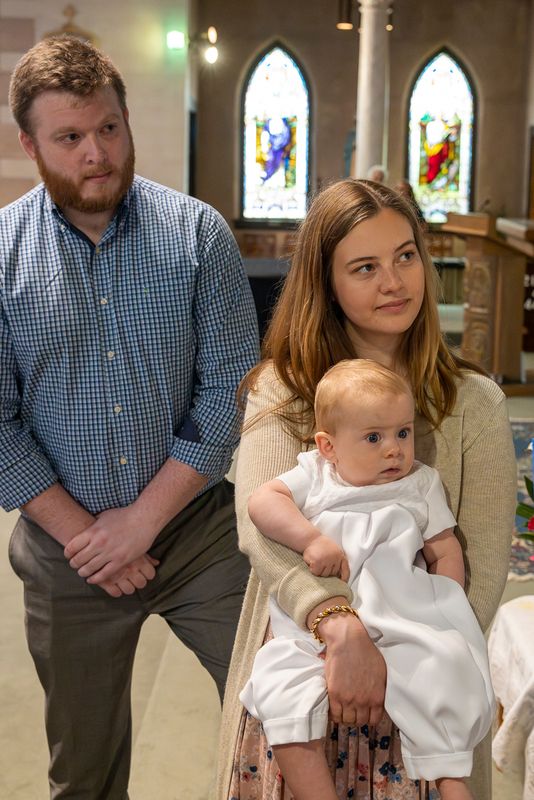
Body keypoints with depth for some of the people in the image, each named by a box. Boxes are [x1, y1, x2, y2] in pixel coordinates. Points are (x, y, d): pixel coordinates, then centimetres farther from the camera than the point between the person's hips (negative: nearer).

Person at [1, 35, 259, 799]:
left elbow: (229, 388, -10)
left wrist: (141, 519, -13)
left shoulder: (198, 233, -7)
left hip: (198, 529, -1)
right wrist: (81, 532, -10)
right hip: (66, 548, 1)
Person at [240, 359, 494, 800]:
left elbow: (446, 551, 15)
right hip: (312, 626, 0)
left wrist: (446, 611, 1)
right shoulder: (315, 475, 10)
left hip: (403, 624, 1)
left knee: (442, 670, -25)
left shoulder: (421, 484, 15)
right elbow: (262, 500, -5)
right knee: (280, 695, -24)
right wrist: (312, 538, -18)